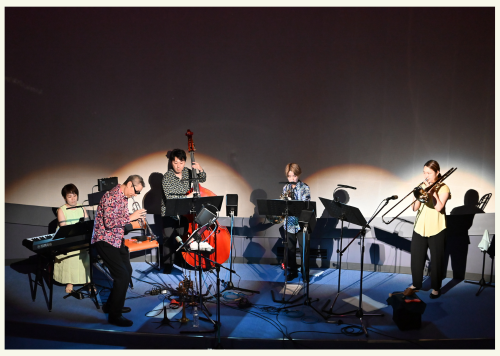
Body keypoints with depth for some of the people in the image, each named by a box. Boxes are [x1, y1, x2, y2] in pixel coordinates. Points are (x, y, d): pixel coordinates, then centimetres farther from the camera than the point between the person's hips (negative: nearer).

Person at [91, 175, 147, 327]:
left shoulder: (124, 197, 9)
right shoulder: (111, 197, -21)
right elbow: (109, 223, -28)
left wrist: (136, 217, 2)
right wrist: (130, 217, -24)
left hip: (117, 239, 10)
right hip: (105, 240, -10)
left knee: (127, 272, 17)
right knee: (122, 276, -12)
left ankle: (111, 305, 33)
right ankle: (114, 315, -1)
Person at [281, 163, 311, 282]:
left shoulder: (304, 187, -5)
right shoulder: (286, 188, 8)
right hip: (289, 223, 4)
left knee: (304, 248, 4)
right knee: (290, 249, 11)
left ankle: (305, 272, 17)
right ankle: (292, 271, 25)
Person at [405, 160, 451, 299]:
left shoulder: (443, 188, -4)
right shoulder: (423, 187, 9)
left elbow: (439, 207, -19)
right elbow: (415, 208, 1)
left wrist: (432, 190, -15)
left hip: (436, 230, -4)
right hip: (419, 228, 4)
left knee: (436, 260, 6)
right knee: (416, 258, 9)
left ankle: (436, 287, 22)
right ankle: (416, 284, 27)